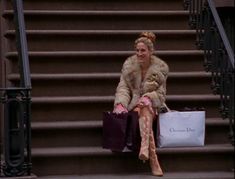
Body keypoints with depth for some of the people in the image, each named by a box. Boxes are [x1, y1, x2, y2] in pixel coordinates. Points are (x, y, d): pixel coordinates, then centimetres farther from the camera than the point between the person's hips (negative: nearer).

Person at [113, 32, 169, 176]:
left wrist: (147, 98, -20)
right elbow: (123, 88, -1)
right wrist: (121, 104, -22)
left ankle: (144, 148, -58)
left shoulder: (161, 68, 1)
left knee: (145, 108, -37)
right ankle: (154, 161, -50)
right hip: (134, 104, 0)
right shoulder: (129, 65, 3)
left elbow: (161, 93, 1)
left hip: (153, 105, 0)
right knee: (145, 113, -35)